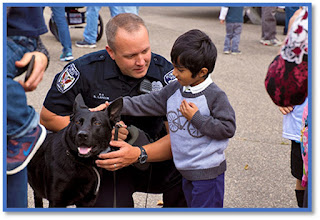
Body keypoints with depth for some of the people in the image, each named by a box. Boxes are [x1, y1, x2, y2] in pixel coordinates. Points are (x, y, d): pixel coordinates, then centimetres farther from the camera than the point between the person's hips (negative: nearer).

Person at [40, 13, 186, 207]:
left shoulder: (165, 73, -12)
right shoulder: (85, 71, -13)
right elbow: (48, 117, -4)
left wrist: (139, 154, -34)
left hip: (153, 156, 1)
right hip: (104, 162, -1)